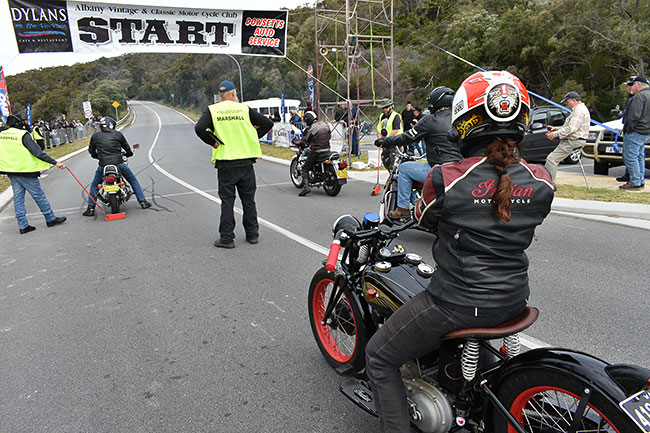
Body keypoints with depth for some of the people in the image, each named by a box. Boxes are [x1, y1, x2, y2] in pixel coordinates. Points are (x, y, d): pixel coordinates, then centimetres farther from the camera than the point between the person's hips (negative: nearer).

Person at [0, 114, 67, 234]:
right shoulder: (23, 135, -15)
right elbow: (37, 152, -21)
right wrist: (55, 162, -21)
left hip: (11, 171, 7)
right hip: (24, 170, -7)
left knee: (18, 197, 10)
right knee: (39, 195, 4)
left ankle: (23, 225, 12)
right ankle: (51, 219, 14)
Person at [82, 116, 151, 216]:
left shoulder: (95, 136, 8)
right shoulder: (118, 134, 5)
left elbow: (91, 150, 18)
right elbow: (126, 147, 16)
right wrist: (129, 154, 38)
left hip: (103, 164, 1)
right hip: (118, 163, -1)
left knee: (94, 185, 19)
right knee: (133, 181, 17)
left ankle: (90, 208, 16)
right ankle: (143, 201, 13)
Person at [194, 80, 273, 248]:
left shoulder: (212, 110, 1)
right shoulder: (244, 109, 4)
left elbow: (199, 128, -14)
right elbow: (268, 123, 2)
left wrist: (214, 142, -3)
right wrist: (252, 138, 8)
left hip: (225, 163, -1)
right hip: (246, 161, 1)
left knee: (227, 201, 5)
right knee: (248, 200, 12)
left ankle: (226, 238, 8)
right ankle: (252, 234, 21)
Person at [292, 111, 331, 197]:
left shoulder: (309, 129, -11)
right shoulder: (325, 125, 7)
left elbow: (303, 141, -2)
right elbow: (329, 136, 19)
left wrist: (295, 141, 17)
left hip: (316, 152, -6)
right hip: (327, 150, 7)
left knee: (305, 169, 1)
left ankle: (306, 186, -19)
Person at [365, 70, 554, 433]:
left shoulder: (446, 178, -20)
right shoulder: (541, 182, -6)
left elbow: (425, 219, 0)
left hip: (458, 303, -6)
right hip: (513, 301, 7)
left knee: (380, 357, 13)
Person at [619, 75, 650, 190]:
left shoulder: (639, 96, -14)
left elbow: (634, 116, -22)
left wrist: (628, 129, -14)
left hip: (635, 133, -10)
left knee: (630, 157, -8)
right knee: (640, 157, 16)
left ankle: (635, 182, -7)